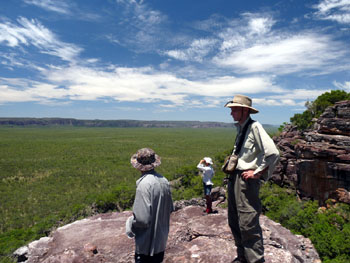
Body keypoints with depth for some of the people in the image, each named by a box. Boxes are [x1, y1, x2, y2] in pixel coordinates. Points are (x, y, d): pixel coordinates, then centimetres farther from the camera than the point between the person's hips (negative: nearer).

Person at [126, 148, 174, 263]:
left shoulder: (144, 184, -27)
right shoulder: (164, 181, -7)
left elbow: (142, 218, -26)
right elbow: (170, 209, 4)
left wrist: (130, 223, -6)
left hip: (147, 241, -6)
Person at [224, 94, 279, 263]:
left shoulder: (254, 127, -13)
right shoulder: (240, 128, 14)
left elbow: (272, 153, -22)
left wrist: (257, 173, -16)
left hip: (247, 180, -9)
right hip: (234, 178, 9)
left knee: (248, 224, -5)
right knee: (234, 222, 17)